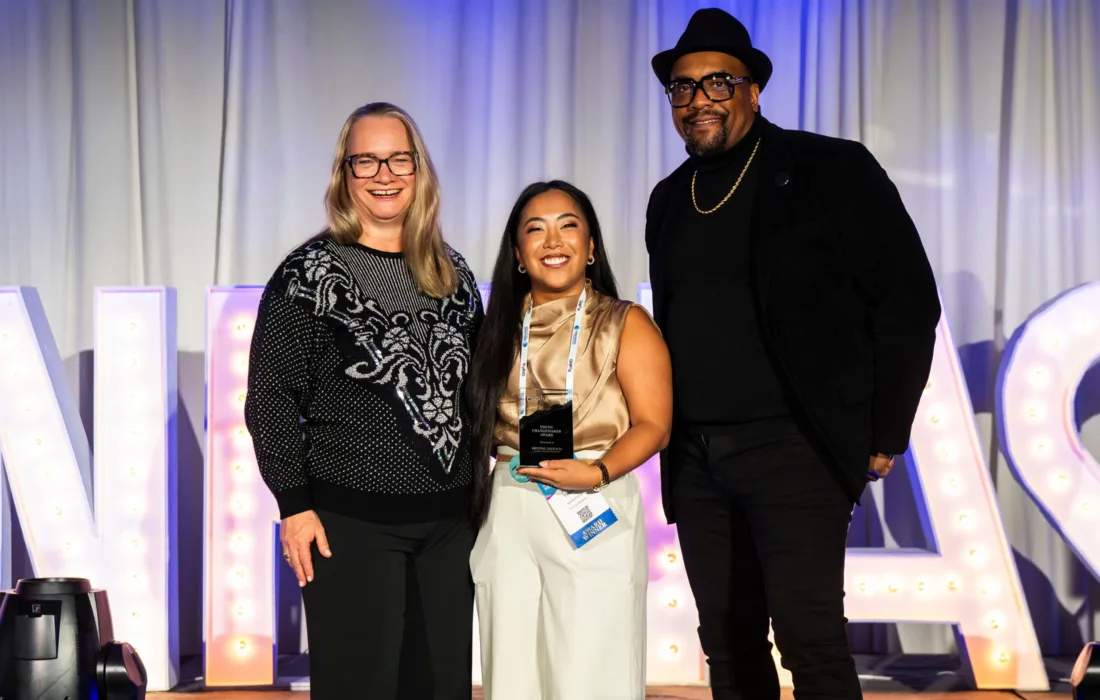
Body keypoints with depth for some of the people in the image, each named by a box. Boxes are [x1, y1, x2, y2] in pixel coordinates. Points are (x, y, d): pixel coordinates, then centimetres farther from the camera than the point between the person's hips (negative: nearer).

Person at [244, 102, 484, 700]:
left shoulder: (451, 273, 10)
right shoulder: (311, 273, -4)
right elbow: (271, 397, -5)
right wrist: (294, 505, -11)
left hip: (450, 519, 5)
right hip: (350, 522, -4)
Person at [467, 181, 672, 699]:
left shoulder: (626, 324, 1)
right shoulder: (503, 327, 12)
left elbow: (653, 425, -6)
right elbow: (484, 426, 12)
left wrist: (597, 472, -22)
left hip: (593, 515, -4)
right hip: (509, 514, 4)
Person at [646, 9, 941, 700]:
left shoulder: (832, 170, -4)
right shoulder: (669, 199, 14)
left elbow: (908, 302, -6)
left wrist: (884, 435, -7)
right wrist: (672, 441, 13)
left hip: (794, 445, -6)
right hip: (695, 458, 6)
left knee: (809, 636, -12)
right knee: (728, 643, 8)